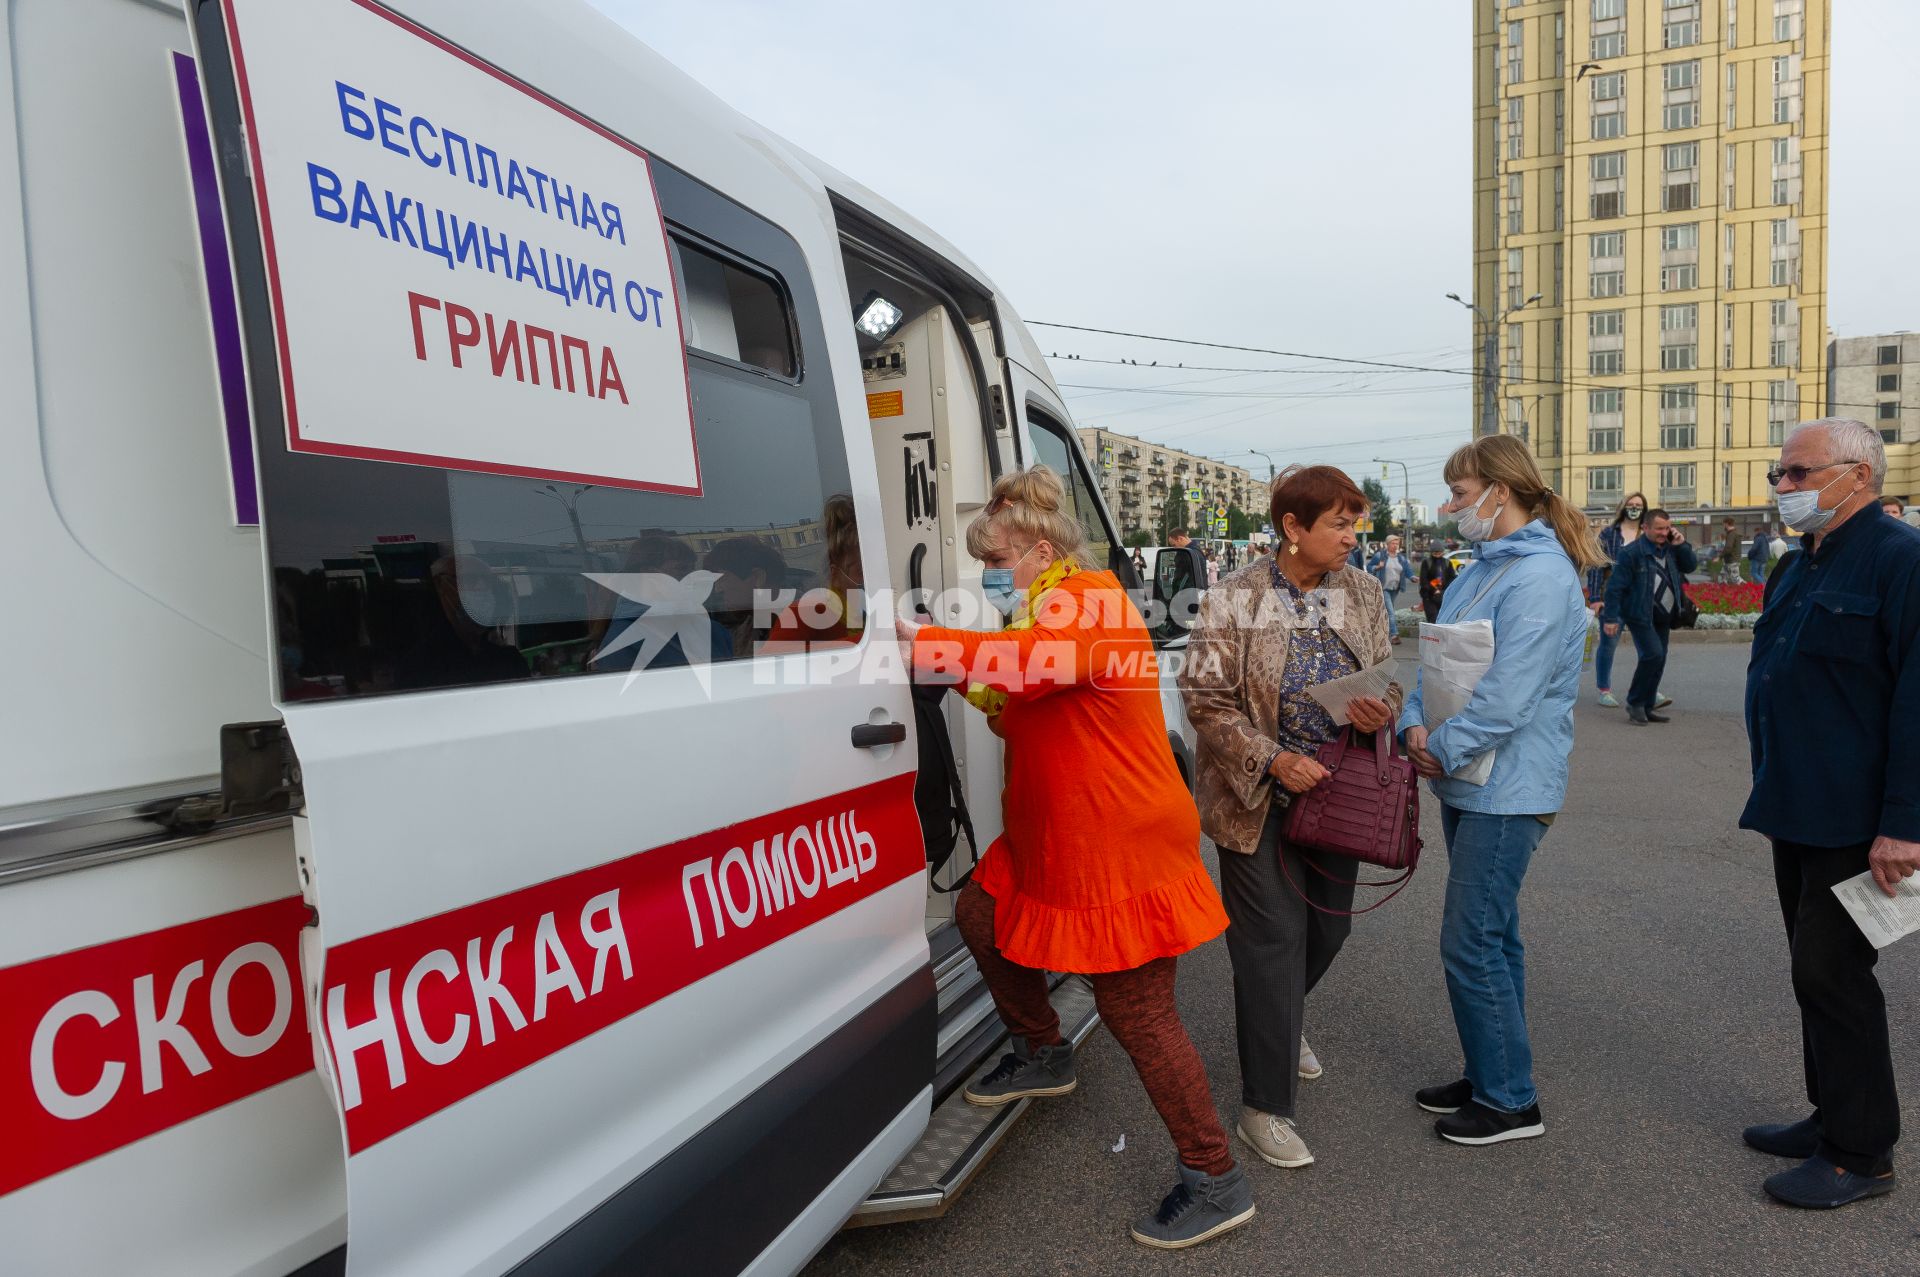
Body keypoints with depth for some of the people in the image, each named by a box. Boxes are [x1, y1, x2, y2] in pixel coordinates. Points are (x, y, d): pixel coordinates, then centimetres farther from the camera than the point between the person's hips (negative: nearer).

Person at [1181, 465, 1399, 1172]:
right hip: (1259, 798, -5)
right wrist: (1273, 760, -21)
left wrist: (1381, 710, -12)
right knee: (1274, 939, -2)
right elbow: (1205, 698, -12)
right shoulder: (1233, 602, -13)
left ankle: (1278, 1022, 50)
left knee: (1327, 927, 18)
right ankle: (1265, 1106, 12)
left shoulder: (1361, 592, 2)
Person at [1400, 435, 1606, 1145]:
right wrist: (1415, 724, -4)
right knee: (1491, 934, 17)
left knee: (1470, 944, -4)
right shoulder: (1483, 568, 12)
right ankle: (1491, 1077, 30)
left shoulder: (1541, 576, -18)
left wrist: (1443, 749, -15)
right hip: (1469, 782, 9)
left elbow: (1508, 698, -24)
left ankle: (1510, 1102, 11)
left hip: (1507, 790, -9)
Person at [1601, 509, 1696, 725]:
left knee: (1658, 661, 9)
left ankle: (1647, 707, 18)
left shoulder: (1670, 549, 7)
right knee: (1653, 654, -19)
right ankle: (1635, 703, -4)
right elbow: (1616, 586, -14)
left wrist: (1681, 545, -5)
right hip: (1641, 615, -7)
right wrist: (1611, 618, -17)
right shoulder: (1632, 553, -13)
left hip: (1663, 617, 7)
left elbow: (1691, 565, 11)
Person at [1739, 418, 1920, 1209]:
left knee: (1832, 973, -3)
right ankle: (1833, 1116, 29)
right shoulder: (1801, 567, 13)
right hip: (1797, 810, 9)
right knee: (1817, 970, 16)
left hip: (1857, 820, -9)